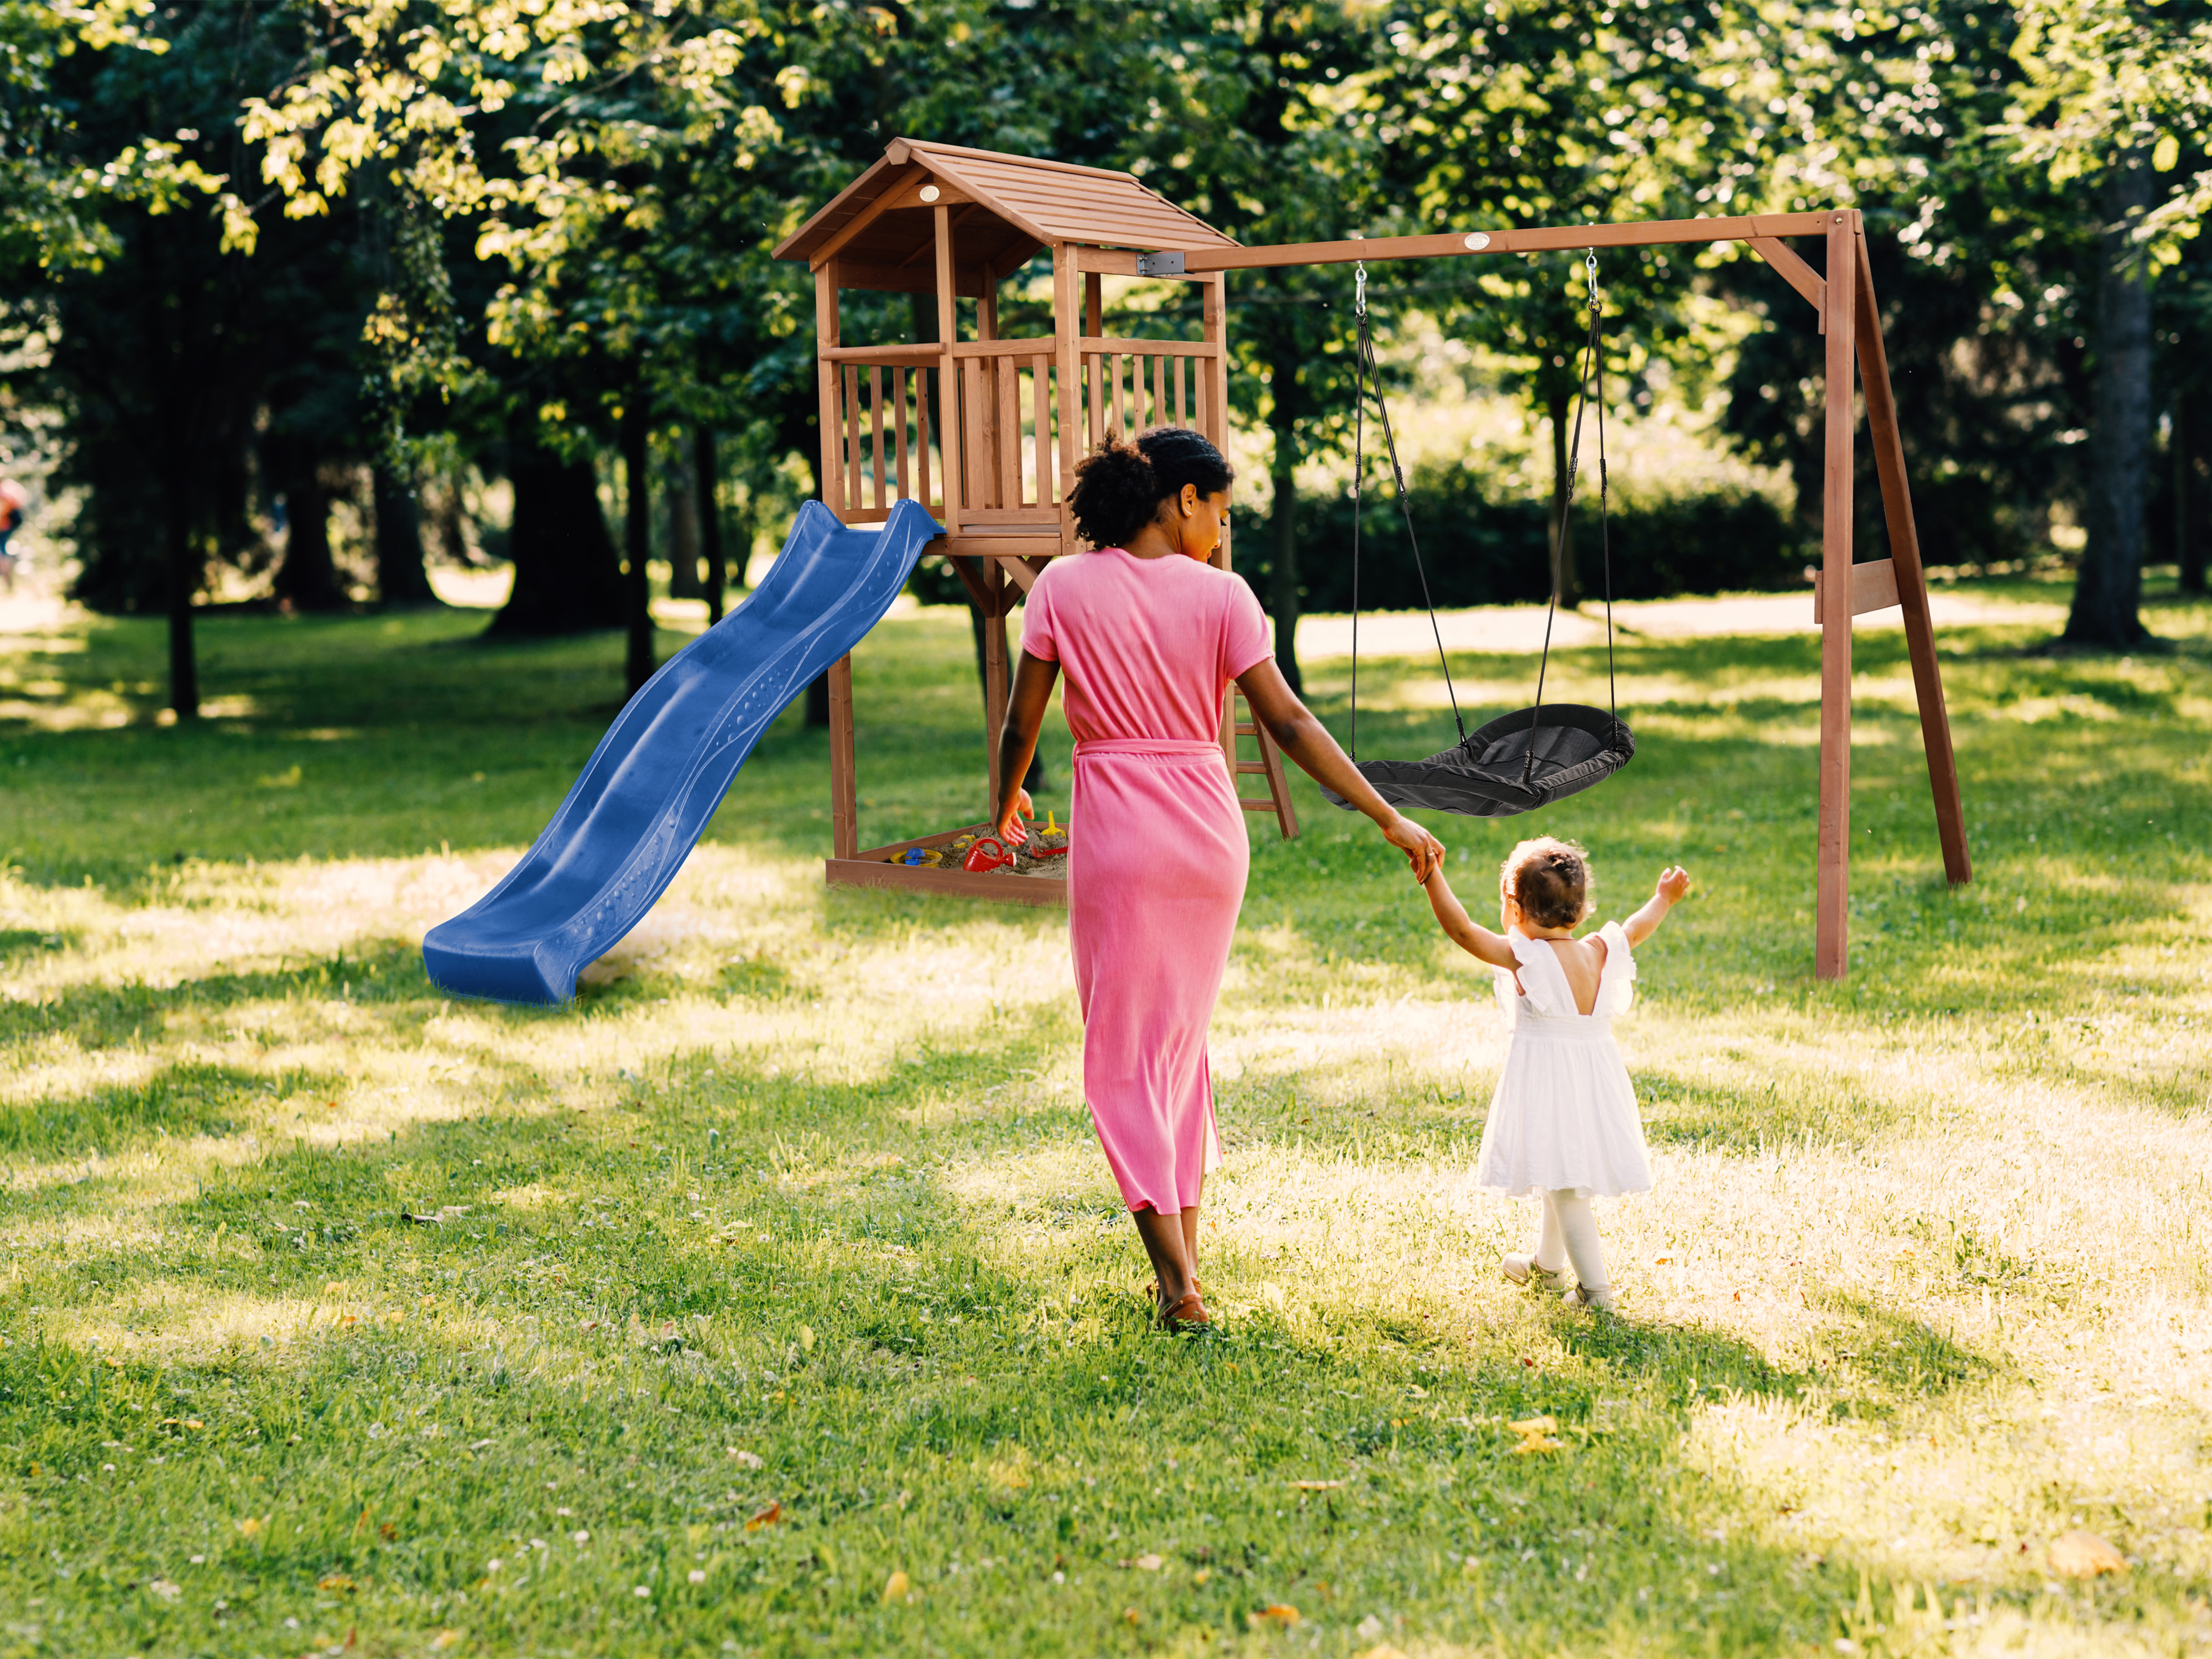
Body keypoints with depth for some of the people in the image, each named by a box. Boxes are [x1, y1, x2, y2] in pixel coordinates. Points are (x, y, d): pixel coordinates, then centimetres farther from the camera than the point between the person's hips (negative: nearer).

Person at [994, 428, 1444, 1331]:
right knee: (1183, 1038, 19)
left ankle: (1178, 1283, -3)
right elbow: (1289, 724, -7)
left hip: (1116, 832, -2)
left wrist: (1007, 801, 21)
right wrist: (1390, 820, -4)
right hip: (1209, 827, 2)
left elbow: (1021, 722, 0)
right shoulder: (1220, 595, -4)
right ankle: (1184, 1254, 23)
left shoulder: (1064, 587, -3)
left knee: (1124, 1054, 4)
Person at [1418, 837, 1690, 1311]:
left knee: (1564, 1186, -4)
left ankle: (1595, 1287, -6)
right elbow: (1635, 930, 21)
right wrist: (1663, 900, 38)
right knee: (1564, 1178, 24)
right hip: (1595, 1074, 7)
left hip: (1547, 1082, -7)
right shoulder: (1600, 953, 1)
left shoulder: (1524, 957, -16)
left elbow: (1462, 929, -22)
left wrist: (1431, 876, -21)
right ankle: (1546, 1264, 43)